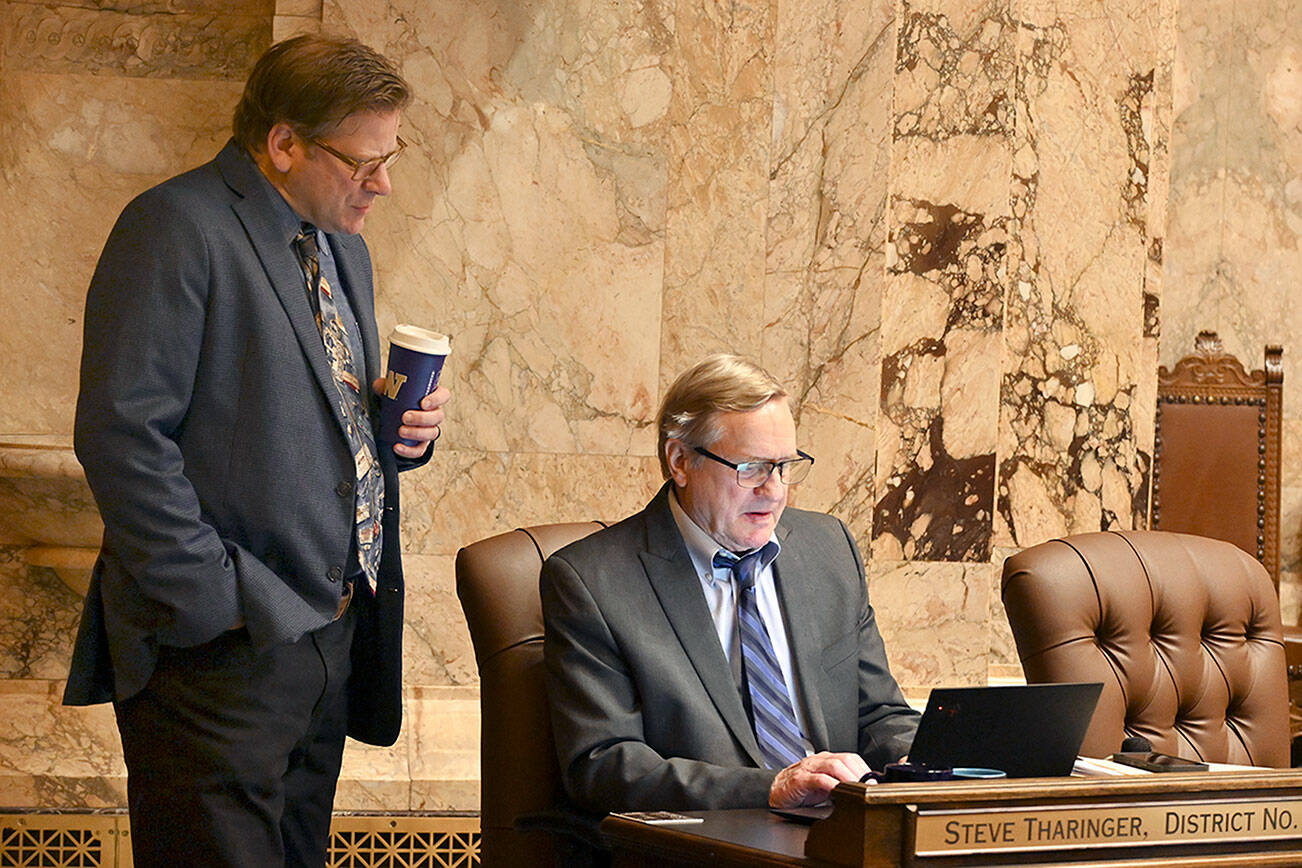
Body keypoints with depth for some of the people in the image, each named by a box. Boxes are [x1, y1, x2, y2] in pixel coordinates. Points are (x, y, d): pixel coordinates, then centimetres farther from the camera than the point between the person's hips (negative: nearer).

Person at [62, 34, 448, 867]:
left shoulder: (342, 245, 18)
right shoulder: (175, 228, -11)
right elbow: (122, 434, -18)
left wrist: (403, 431, 6)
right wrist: (215, 601, -20)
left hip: (332, 634, 9)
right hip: (220, 647, -8)